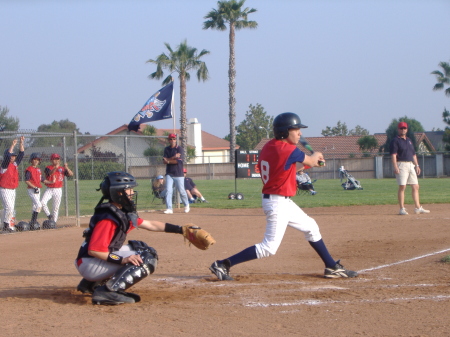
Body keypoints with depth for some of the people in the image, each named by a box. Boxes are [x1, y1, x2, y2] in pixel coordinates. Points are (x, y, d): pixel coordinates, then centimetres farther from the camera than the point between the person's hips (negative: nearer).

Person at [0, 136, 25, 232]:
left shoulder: (15, 164, 11)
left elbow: (21, 154, 10)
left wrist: (21, 143, 0)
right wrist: (13, 145, -25)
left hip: (13, 190, 8)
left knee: (11, 208, 7)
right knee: (9, 207, -15)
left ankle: (9, 225, 10)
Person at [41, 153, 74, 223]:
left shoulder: (62, 169, 5)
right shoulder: (48, 168, -2)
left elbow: (71, 174, -6)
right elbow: (50, 173, -25)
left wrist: (66, 168, -23)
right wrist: (55, 168, -43)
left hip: (58, 190, 1)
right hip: (49, 189, -1)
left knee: (56, 207, 3)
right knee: (43, 203, -19)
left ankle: (54, 222, 12)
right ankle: (49, 216, 1)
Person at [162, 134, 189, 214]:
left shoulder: (179, 149, -2)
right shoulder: (166, 149, 10)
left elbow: (178, 161, -13)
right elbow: (164, 161, -3)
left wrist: (168, 161, -8)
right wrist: (173, 157, -15)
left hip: (178, 174, -3)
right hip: (169, 174, 3)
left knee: (182, 191, 2)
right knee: (168, 191, -9)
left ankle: (186, 205, 24)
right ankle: (169, 208, -11)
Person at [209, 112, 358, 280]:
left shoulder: (268, 147, 5)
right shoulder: (289, 150, -20)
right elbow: (311, 162, -4)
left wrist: (311, 161, 16)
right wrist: (317, 156, 21)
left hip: (284, 202, 10)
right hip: (277, 203, -10)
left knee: (311, 227, 20)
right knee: (269, 248, -8)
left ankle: (332, 267, 29)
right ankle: (223, 265, -7)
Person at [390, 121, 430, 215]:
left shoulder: (409, 141, 20)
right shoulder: (395, 141, -3)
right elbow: (393, 155, -12)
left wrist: (417, 165, 14)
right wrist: (395, 167, -22)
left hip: (411, 165, 7)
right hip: (401, 165, -7)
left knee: (415, 186, 5)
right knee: (402, 187, -10)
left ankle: (417, 208, 9)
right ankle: (402, 209, -7)